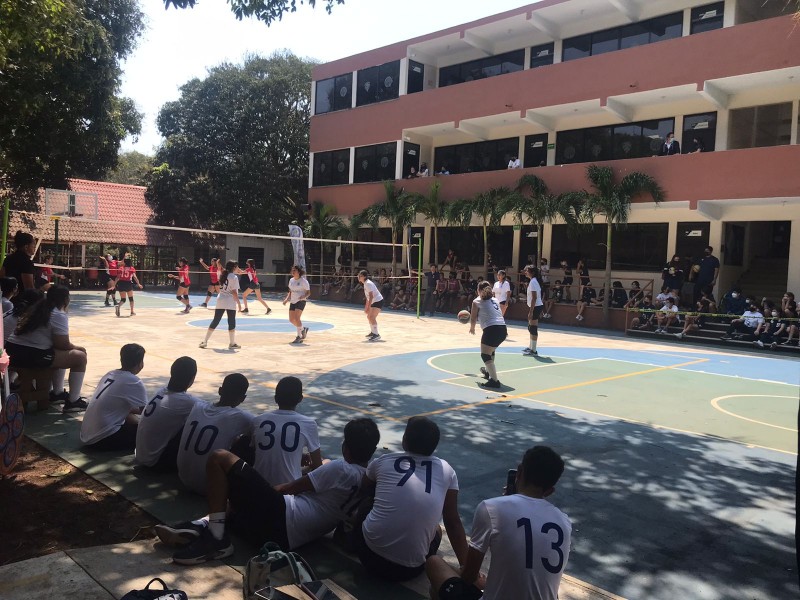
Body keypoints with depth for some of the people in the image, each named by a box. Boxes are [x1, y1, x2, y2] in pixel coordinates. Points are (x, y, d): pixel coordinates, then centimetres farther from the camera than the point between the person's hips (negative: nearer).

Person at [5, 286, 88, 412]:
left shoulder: (36, 308, 20)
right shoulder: (59, 315, -7)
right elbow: (62, 344, -9)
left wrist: (72, 347, 26)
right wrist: (77, 348, 11)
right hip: (31, 356, -9)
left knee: (63, 353, 30)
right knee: (80, 356, -1)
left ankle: (57, 392, 37)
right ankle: (73, 402, 1)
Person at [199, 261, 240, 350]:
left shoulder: (222, 275, 8)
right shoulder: (234, 277, -10)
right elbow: (234, 292, -14)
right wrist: (238, 302, -11)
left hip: (220, 300, 7)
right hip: (230, 302, -7)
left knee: (215, 321, 10)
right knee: (231, 323, 3)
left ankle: (205, 341, 10)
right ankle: (232, 343, 8)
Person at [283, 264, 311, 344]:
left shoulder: (303, 281, -9)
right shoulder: (291, 280, 11)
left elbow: (308, 292, -8)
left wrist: (303, 297, -27)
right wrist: (287, 299, 5)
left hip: (301, 302, -7)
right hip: (292, 302, 7)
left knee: (296, 318, -18)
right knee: (291, 320, 6)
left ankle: (299, 337, -5)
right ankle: (303, 329, 31)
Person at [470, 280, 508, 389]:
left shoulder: (477, 302, 5)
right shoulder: (494, 300, 22)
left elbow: (473, 319, 7)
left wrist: (472, 328, 26)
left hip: (491, 329, -8)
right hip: (503, 329, 8)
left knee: (485, 355, -6)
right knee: (490, 351, 30)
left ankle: (494, 380, -21)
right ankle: (489, 372, 51)